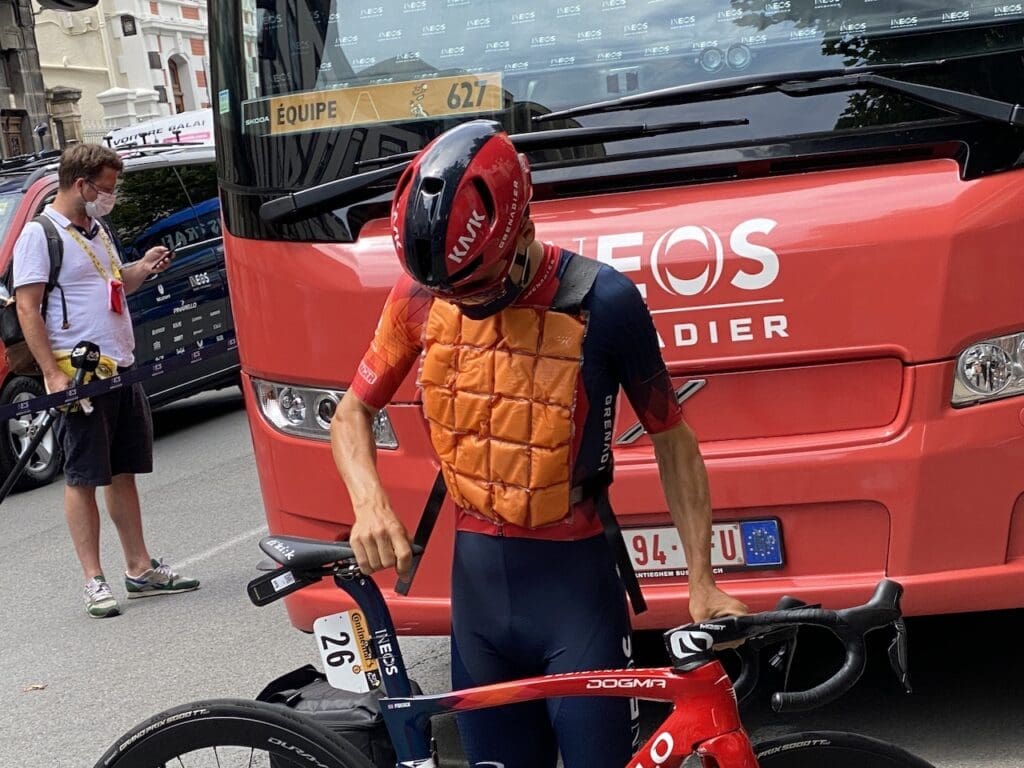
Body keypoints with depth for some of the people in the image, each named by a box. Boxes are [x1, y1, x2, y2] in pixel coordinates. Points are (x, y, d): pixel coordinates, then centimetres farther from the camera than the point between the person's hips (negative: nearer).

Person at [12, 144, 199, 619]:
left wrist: (142, 269, 5)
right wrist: (52, 374, -21)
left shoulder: (96, 230, 16)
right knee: (83, 479, -1)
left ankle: (140, 568, 21)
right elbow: (27, 309, -14)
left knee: (123, 473, 13)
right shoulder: (40, 234, -9)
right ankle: (94, 581, 5)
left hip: (120, 370, 8)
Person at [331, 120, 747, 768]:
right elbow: (352, 413, 7)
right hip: (477, 574, 4)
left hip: (573, 582, -3)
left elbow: (671, 438, -4)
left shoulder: (603, 302, -15)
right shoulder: (422, 293, -5)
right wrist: (370, 504, -13)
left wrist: (702, 582, -9)